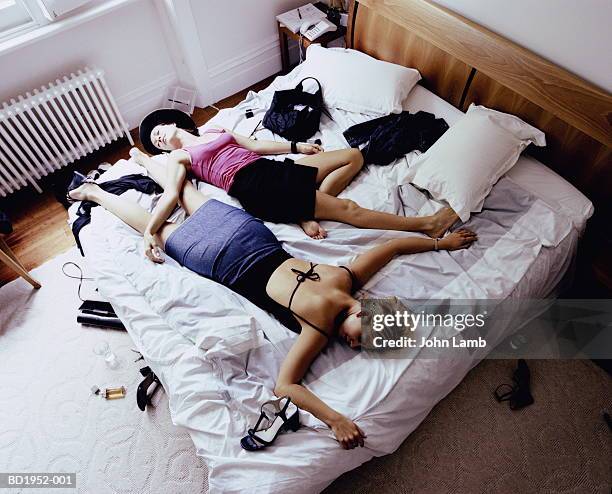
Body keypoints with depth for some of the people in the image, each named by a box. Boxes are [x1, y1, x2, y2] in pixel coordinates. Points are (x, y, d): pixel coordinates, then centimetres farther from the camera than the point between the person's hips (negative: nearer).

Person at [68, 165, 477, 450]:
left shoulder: (349, 279, -13)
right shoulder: (322, 325, -29)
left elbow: (393, 244, -2)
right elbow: (284, 384, -33)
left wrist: (442, 242, 6)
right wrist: (336, 420, -36)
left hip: (250, 230, 5)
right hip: (227, 263, -5)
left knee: (189, 196, 30)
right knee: (155, 228, 20)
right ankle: (93, 191, 41)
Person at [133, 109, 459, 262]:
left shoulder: (215, 132, 30)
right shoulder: (177, 157, 15)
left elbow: (255, 145, 28)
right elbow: (171, 195, 0)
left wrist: (296, 146, 22)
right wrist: (149, 230, -17)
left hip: (273, 169, 8)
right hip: (253, 187, -8)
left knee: (354, 156, 3)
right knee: (347, 209, -19)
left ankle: (307, 212, -16)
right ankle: (424, 224, -17)